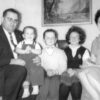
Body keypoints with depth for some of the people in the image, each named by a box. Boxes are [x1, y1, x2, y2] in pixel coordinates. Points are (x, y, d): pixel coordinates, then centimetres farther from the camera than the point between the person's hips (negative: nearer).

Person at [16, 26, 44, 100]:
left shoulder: (36, 44, 11)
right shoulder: (21, 43, 13)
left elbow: (39, 52, -2)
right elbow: (17, 50, -3)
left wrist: (31, 50, -15)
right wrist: (24, 51, -17)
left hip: (33, 62, -1)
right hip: (23, 62, 1)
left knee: (35, 71, -23)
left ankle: (36, 88, -10)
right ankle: (26, 90, -6)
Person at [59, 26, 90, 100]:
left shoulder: (84, 51, 15)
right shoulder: (64, 51, 17)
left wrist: (75, 71, -9)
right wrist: (68, 70, -9)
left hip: (79, 74, 0)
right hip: (66, 73, 1)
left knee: (76, 84, -26)